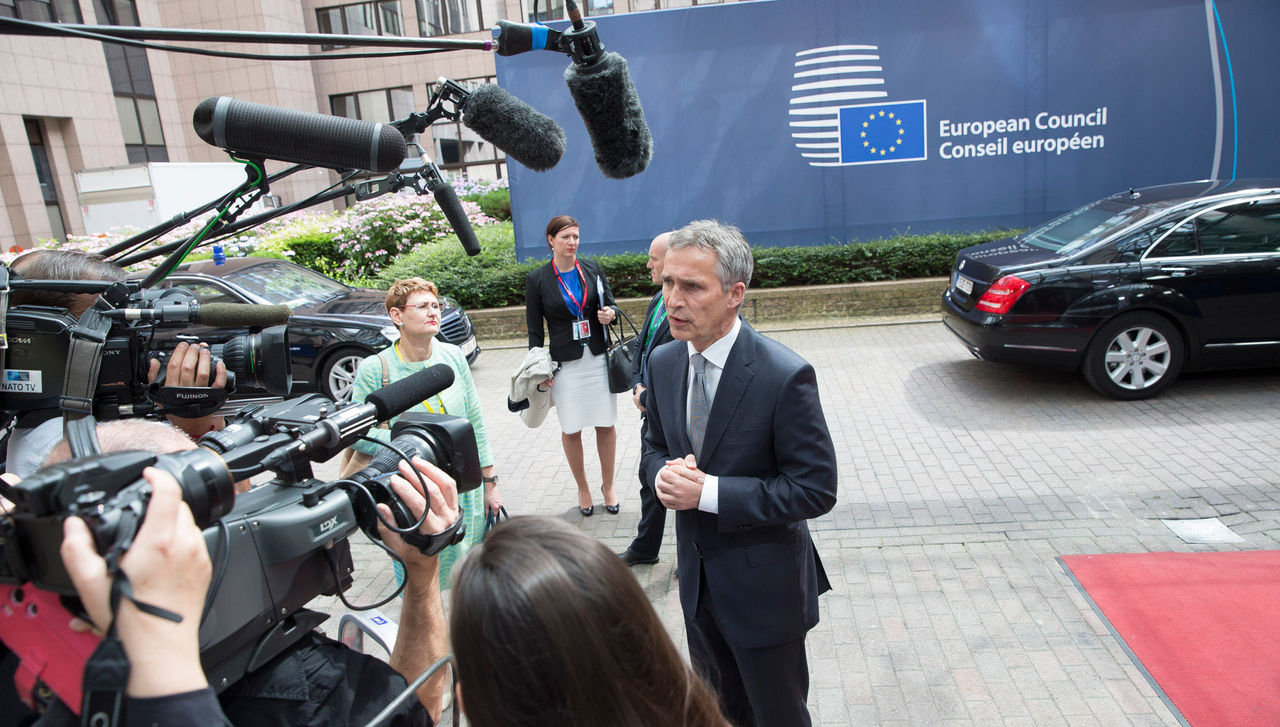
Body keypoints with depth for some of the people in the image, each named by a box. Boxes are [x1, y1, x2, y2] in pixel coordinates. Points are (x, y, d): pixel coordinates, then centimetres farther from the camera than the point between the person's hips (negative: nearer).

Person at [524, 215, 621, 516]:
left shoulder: (592, 268, 4)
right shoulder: (537, 280, -2)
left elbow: (610, 303, 13)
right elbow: (534, 330, 1)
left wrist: (610, 313, -12)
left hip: (599, 358, 2)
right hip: (565, 364, -2)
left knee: (606, 425, 7)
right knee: (571, 430, 7)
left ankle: (608, 486, 24)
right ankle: (582, 488, 26)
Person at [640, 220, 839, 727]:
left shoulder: (785, 376, -25)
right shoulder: (662, 363, -5)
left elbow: (815, 489, -22)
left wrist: (708, 491, -28)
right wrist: (664, 475, -16)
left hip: (764, 585, -5)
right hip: (696, 574, 6)